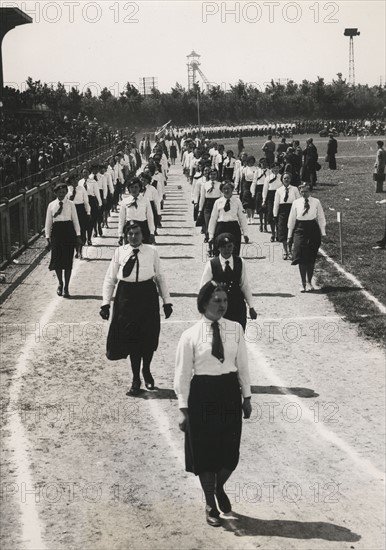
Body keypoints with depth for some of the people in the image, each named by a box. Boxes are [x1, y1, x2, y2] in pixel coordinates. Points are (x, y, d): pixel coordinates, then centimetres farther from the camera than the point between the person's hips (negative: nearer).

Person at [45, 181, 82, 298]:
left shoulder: (70, 204, 1)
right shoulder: (51, 205, 4)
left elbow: (75, 220, 4)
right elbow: (48, 222, 7)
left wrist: (78, 235, 1)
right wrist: (48, 237, 4)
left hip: (68, 231, -1)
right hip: (56, 231, 1)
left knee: (68, 260, 1)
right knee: (56, 259, 1)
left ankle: (66, 287, 11)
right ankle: (60, 283, 24)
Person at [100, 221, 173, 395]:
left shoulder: (152, 251, -1)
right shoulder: (120, 252, 0)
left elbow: (160, 277, 7)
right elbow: (110, 279, 5)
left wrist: (166, 301, 7)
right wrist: (105, 303, -1)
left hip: (148, 296, 0)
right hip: (126, 296, 0)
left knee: (149, 337, 8)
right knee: (131, 338, 4)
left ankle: (146, 372, 34)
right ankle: (136, 379, 18)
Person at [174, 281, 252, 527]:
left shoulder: (235, 329, -1)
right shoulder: (190, 336, -9)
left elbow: (242, 365, 6)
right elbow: (183, 374, -5)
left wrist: (247, 396, 7)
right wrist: (184, 408, -6)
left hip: (230, 392, 2)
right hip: (202, 395, -2)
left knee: (230, 451, 7)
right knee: (204, 451, 9)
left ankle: (219, 488, 40)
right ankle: (210, 505, 28)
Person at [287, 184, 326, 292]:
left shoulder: (316, 202, 2)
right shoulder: (296, 203, 4)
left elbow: (321, 218, 6)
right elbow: (291, 219, 9)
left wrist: (323, 232, 2)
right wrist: (289, 235, 9)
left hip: (313, 230, 0)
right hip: (300, 229, 0)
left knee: (311, 259, 5)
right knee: (301, 258, -6)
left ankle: (309, 282, 18)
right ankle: (303, 283, 1)